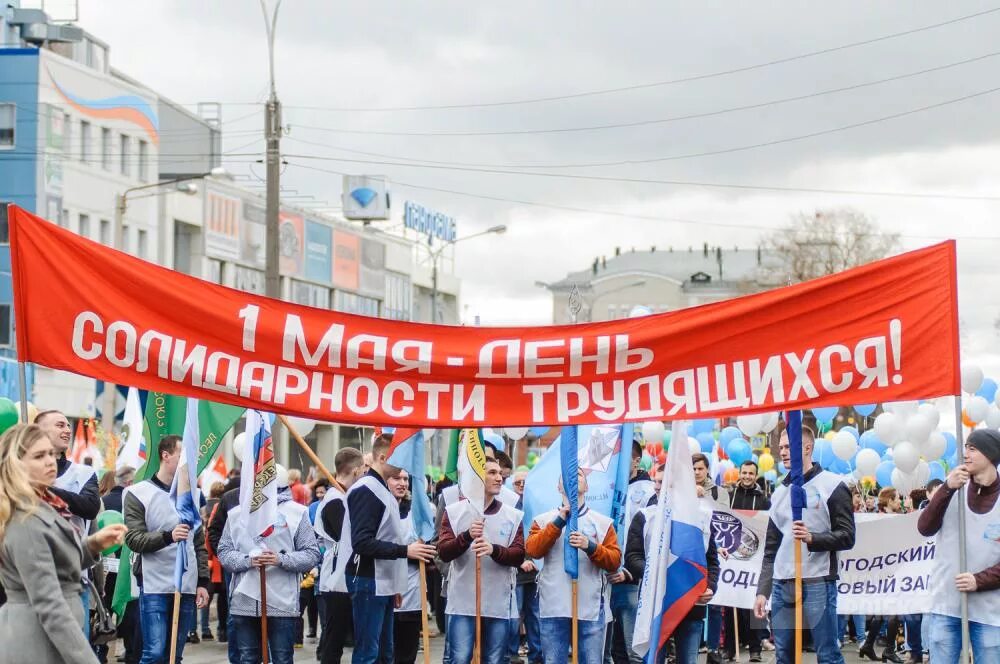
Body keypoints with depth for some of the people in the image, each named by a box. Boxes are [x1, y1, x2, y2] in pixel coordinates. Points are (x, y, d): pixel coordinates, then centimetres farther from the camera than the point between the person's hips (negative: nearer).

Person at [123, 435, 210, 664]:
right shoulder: (139, 494, -1)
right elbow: (133, 539, -10)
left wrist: (203, 582, 8)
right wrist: (167, 536, -26)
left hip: (187, 587, 5)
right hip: (155, 586, -5)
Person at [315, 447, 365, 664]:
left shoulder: (343, 497, 16)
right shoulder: (335, 501, -15)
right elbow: (348, 541, -19)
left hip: (348, 582, 10)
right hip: (338, 583, -10)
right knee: (333, 645, -4)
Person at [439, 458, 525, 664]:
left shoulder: (513, 516, 6)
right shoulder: (454, 511, 3)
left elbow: (519, 556, -2)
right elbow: (443, 552, -4)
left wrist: (494, 550, -22)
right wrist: (467, 536, -23)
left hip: (499, 604, 2)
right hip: (463, 602, -2)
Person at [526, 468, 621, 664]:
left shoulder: (603, 523, 10)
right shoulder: (544, 520, 10)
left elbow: (615, 561, 3)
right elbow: (532, 550, -5)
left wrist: (590, 547, -13)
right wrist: (559, 522, -10)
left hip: (591, 609, 0)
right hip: (553, 608, 0)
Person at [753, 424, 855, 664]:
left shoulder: (832, 486, 0)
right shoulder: (779, 493, 17)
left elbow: (847, 536, -5)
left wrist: (812, 539, -21)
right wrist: (762, 590, 10)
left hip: (818, 583, -6)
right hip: (781, 585, 6)